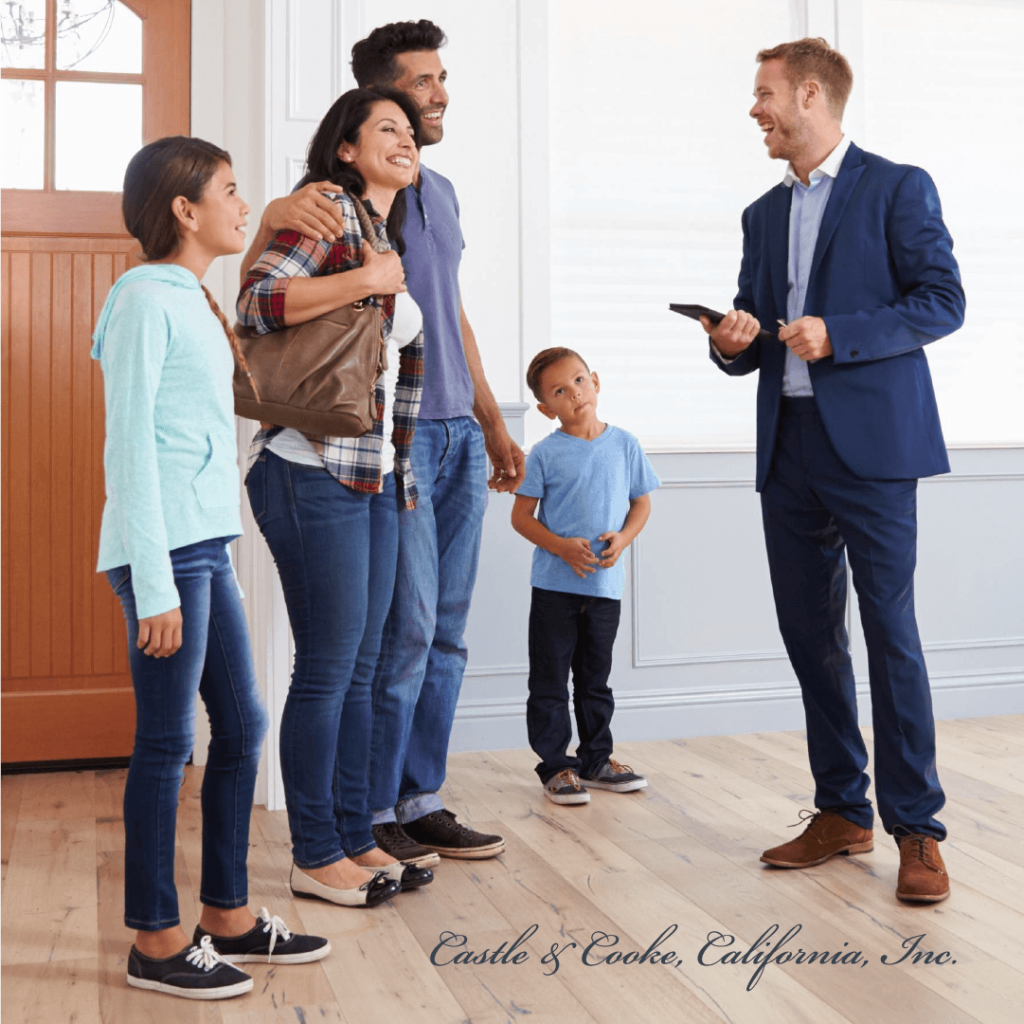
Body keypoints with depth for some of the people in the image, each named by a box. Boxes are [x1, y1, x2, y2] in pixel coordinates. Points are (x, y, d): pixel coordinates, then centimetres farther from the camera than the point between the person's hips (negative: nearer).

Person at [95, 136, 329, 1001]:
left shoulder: (194, 300, 17)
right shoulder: (144, 299, -9)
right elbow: (129, 446, -14)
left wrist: (208, 556, 16)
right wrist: (154, 585, -17)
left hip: (207, 547, 9)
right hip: (165, 551, -9)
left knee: (242, 729, 13)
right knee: (168, 745, 0)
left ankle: (229, 916, 26)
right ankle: (157, 942, 14)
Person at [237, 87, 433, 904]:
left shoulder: (396, 242, 21)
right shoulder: (329, 211, -5)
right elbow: (258, 300, -21)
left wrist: (402, 471, 22)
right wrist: (364, 280, -17)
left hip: (376, 479, 9)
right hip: (314, 475, -9)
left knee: (361, 669, 12)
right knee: (328, 669, -2)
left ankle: (356, 839, 22)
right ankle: (315, 857, 10)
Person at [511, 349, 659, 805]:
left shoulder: (624, 444, 3)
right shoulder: (545, 454, -5)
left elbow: (641, 502, 10)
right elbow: (521, 515, -3)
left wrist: (622, 538, -9)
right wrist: (562, 546, -17)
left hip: (605, 583, 3)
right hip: (555, 583, -2)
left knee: (595, 678, 15)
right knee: (550, 679, 2)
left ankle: (596, 759, 28)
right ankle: (555, 766, 13)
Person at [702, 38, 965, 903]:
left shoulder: (897, 189, 1)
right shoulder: (765, 215, 19)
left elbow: (943, 300, -6)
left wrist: (838, 336, -16)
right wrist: (734, 343, -3)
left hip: (870, 442, -6)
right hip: (790, 449, 6)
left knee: (891, 632, -6)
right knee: (810, 635, 8)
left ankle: (916, 829, 4)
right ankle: (843, 812, 20)